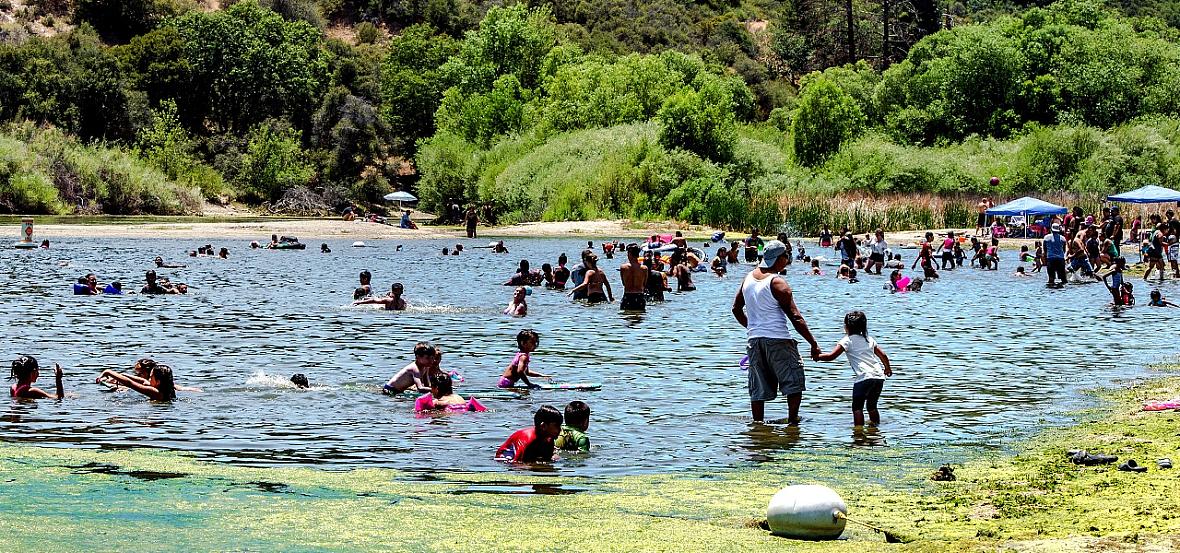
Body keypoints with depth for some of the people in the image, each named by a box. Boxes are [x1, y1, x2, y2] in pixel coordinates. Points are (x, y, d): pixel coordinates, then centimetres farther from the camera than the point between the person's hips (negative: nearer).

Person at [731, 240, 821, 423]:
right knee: (794, 383, 5)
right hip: (778, 339, -6)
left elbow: (736, 309, 20)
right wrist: (813, 343, -9)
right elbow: (795, 317, -14)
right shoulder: (777, 283, -13)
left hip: (753, 339, 7)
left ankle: (758, 423, 12)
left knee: (758, 390, 12)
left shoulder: (748, 278, 8)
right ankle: (793, 419, 1)